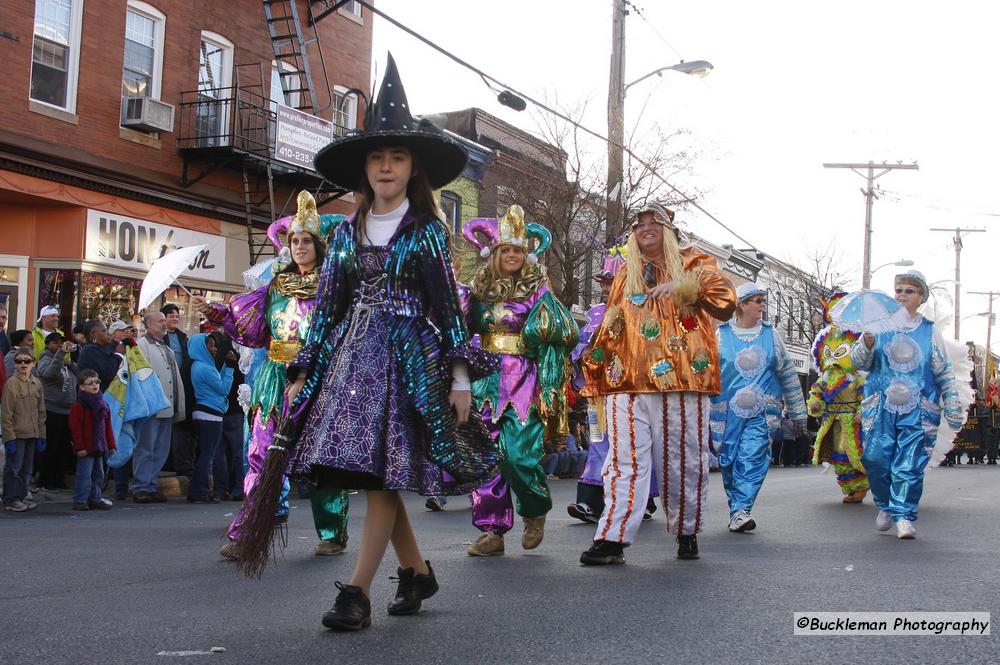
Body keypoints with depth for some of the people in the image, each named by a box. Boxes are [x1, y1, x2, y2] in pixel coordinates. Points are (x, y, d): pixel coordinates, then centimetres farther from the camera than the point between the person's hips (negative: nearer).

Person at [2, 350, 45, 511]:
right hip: (16, 434, -6)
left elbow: (41, 412, 13)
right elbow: (6, 414, -11)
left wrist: (41, 435, 10)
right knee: (14, 468, -1)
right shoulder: (11, 383, -9)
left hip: (32, 434, 6)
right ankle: (11, 500, 7)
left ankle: (21, 496, 22)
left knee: (26, 468, 12)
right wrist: (9, 437, -14)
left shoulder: (37, 384, 8)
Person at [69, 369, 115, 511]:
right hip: (86, 448, -7)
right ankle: (80, 500, 1)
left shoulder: (103, 404, 12)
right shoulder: (79, 405, -10)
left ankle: (95, 499, 23)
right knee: (85, 474, -6)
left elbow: (107, 426, 16)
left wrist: (110, 444, 13)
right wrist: (79, 446, -18)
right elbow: (75, 427, -14)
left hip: (99, 447, 7)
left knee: (98, 474, 13)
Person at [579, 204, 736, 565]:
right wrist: (597, 370, 22)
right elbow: (609, 331, 26)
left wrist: (685, 286, -25)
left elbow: (725, 297, -10)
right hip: (628, 385, 2)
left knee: (684, 462, 5)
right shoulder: (625, 275, 20)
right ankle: (612, 538, -11)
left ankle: (686, 532, 21)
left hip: (682, 383, -2)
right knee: (625, 461, -7)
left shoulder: (692, 264, 9)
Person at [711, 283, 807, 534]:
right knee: (729, 462, 3)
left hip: (761, 414, 0)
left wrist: (798, 413, 16)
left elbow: (788, 373, 16)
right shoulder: (721, 335, 3)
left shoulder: (771, 335, 10)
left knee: (753, 460, -13)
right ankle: (738, 511, 17)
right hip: (727, 412, 0)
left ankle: (740, 511, -16)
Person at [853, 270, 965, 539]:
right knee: (875, 458, -4)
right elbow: (859, 362, 3)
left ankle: (904, 516, 2)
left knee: (910, 465, -6)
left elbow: (944, 374, 11)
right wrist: (867, 342, -18)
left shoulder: (930, 332, 9)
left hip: (917, 411, 0)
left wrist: (954, 411, 8)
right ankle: (885, 505, 18)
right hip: (880, 408, 1)